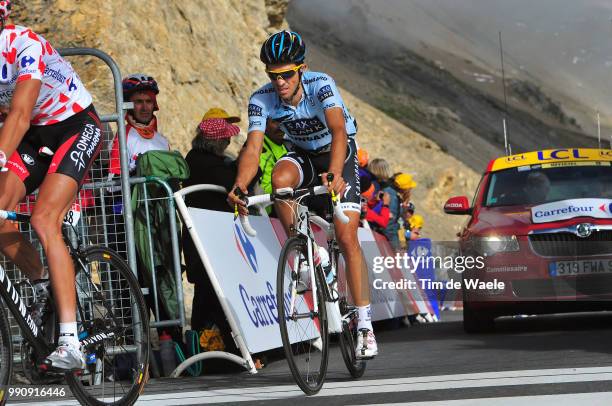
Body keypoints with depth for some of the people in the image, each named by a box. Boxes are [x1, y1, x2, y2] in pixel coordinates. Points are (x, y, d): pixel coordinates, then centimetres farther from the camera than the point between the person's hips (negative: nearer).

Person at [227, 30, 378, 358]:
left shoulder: (320, 85, -32)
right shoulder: (261, 100, -22)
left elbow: (338, 130, -46)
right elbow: (252, 148, -30)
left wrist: (333, 174, -63)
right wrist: (239, 187, -49)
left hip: (338, 155, -3)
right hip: (303, 155, 3)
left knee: (347, 238, -13)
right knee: (280, 178, -34)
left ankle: (365, 324, -8)